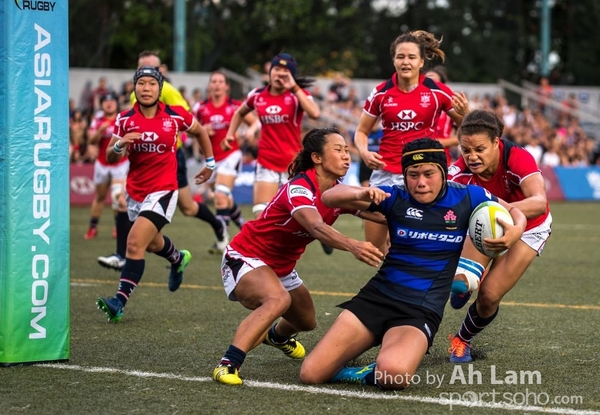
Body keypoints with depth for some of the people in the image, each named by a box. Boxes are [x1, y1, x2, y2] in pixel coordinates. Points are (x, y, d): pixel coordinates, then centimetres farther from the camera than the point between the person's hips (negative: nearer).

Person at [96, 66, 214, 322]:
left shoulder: (175, 116, -8)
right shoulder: (125, 119, -4)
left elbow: (200, 131, 12)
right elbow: (110, 158, -2)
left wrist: (210, 162, 18)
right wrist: (119, 145, -23)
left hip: (163, 191, -5)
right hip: (135, 192, 5)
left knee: (135, 244, -20)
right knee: (152, 243, 27)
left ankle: (120, 302, -19)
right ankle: (178, 259, 61)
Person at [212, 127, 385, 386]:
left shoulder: (336, 192, -6)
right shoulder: (299, 188, -29)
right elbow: (316, 227, -48)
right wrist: (353, 246, -64)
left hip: (281, 266, 9)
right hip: (245, 257, -9)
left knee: (307, 321, 22)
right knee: (278, 299, -37)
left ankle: (276, 335, 59)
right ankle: (227, 365, -35)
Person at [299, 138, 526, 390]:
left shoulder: (466, 198, -1)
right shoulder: (395, 198, -1)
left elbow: (513, 211, 15)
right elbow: (329, 198, -4)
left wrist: (516, 230, -9)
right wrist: (362, 194, -27)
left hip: (420, 311, -2)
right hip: (376, 297, 2)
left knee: (393, 375, -36)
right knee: (310, 374, -10)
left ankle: (375, 374, 0)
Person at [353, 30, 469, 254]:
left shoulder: (438, 92, -4)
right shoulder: (381, 93, -1)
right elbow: (362, 131, 11)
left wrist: (465, 112, -16)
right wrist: (364, 152, -9)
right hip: (386, 174, 2)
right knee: (374, 244, 5)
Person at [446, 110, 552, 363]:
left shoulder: (518, 159, -38)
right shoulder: (461, 171, -29)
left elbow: (539, 203, -53)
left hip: (526, 228, -2)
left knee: (489, 295, -11)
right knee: (460, 284, -19)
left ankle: (463, 340, 21)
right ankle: (464, 282, 21)